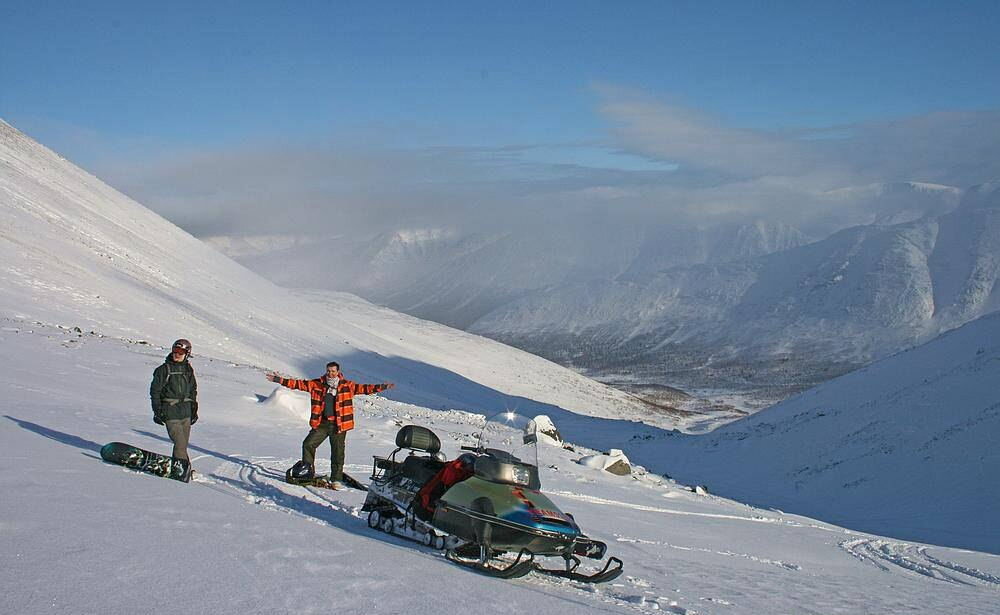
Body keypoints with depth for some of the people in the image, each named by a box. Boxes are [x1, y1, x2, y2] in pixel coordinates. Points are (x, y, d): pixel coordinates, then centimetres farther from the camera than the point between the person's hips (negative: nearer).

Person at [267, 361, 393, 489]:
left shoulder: (347, 385, 1)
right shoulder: (317, 384, 4)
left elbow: (362, 388, -2)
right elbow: (299, 384, 5)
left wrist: (381, 387, -14)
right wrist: (279, 380, 0)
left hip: (339, 424, -2)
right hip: (321, 423, 2)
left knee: (338, 452, 2)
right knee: (308, 444, -3)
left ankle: (337, 479, 14)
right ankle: (308, 471, 17)